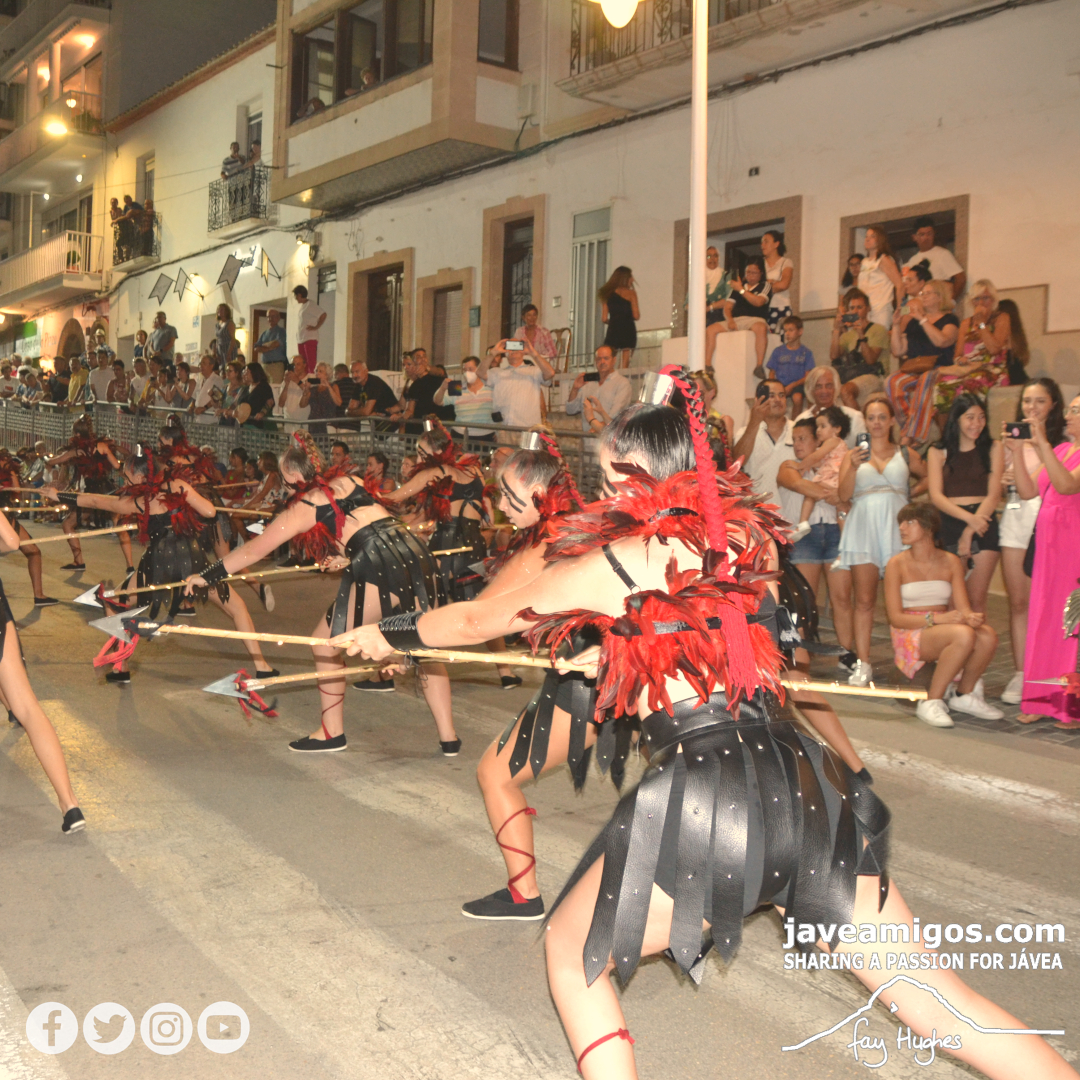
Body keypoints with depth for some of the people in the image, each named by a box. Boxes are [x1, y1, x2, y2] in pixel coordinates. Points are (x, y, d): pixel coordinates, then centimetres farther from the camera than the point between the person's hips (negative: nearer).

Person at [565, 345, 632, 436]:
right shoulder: (588, 383, 22)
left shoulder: (622, 383, 6)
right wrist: (575, 389, 6)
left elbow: (616, 413, -8)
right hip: (586, 435, 4)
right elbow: (570, 411, 20)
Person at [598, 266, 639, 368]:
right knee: (625, 361, -2)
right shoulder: (631, 293, -1)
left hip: (613, 330, 3)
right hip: (628, 330, -3)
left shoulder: (607, 295, 11)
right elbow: (636, 316, -6)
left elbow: (604, 318, 6)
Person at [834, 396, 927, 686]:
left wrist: (911, 495, 11)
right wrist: (853, 467, -10)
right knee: (864, 599, -8)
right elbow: (843, 495, 3)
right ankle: (862, 663, -8)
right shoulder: (853, 455, 14)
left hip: (897, 526, 1)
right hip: (863, 526, -1)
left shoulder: (905, 455, 16)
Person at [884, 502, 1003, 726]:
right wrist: (937, 618, -24)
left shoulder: (951, 562, 8)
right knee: (964, 634, -33)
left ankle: (963, 695, -2)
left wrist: (972, 617, -24)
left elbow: (963, 607, 1)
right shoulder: (897, 564, -3)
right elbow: (896, 617, -10)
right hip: (910, 636, -4)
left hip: (943, 628, 4)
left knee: (988, 635, -27)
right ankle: (931, 702, -19)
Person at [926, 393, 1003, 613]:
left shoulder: (993, 448, 10)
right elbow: (936, 496, 0)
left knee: (977, 598, -4)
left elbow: (994, 494, 3)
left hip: (983, 525, 0)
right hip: (949, 524, 0)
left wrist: (970, 532, -7)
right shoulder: (938, 452, 9)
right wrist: (969, 517, -15)